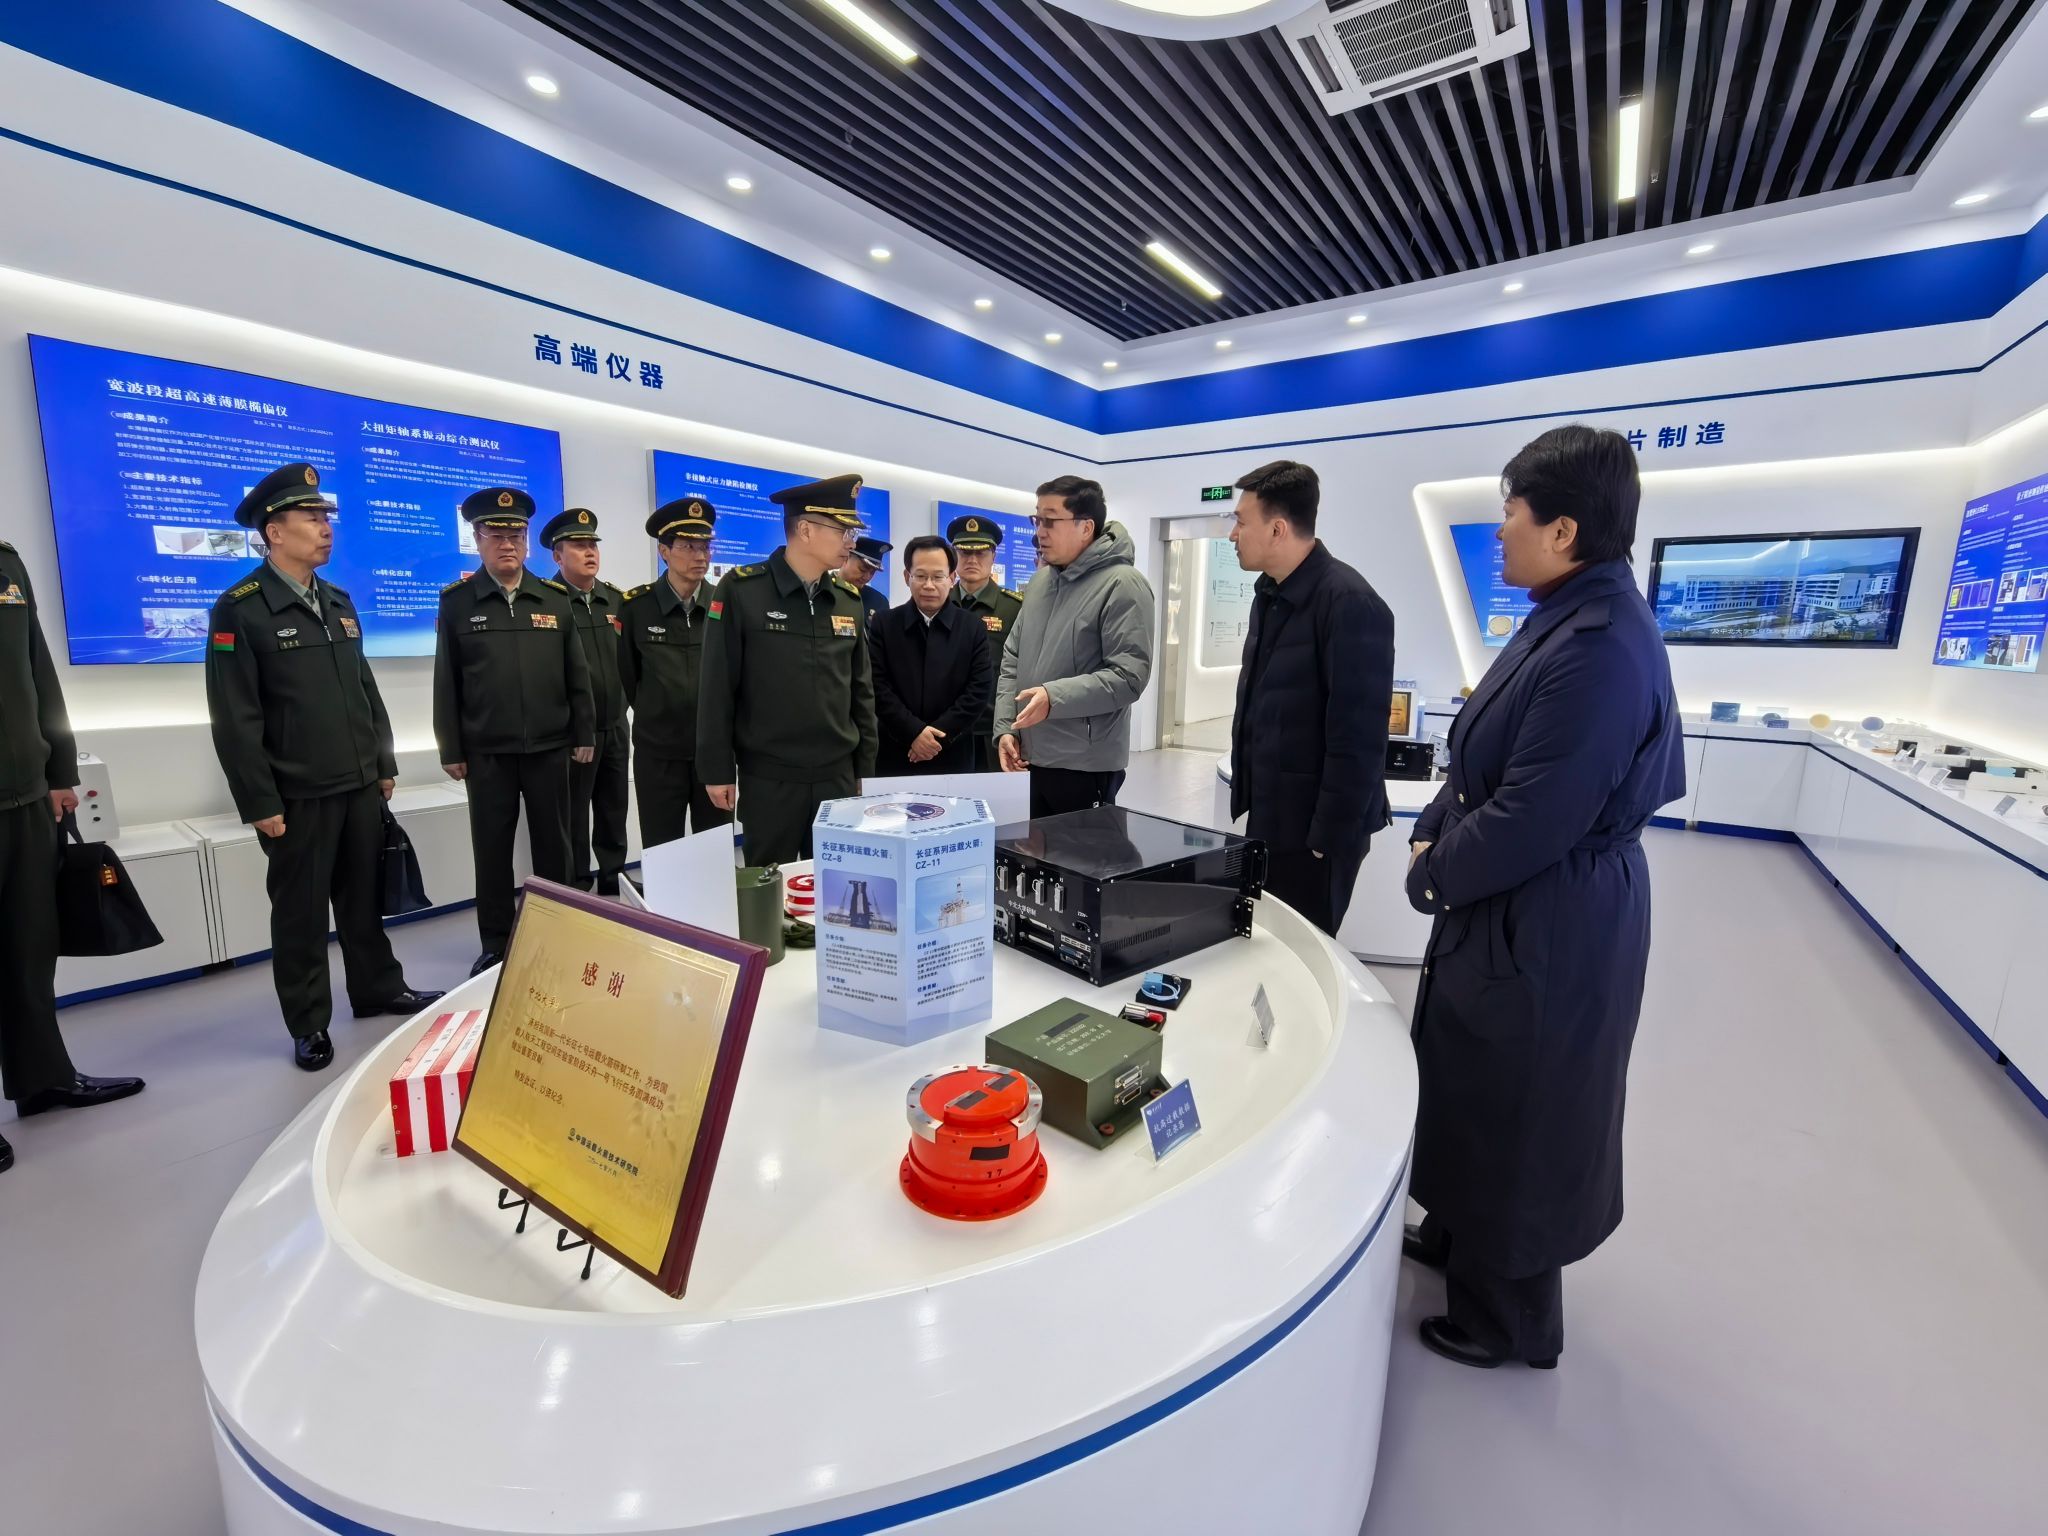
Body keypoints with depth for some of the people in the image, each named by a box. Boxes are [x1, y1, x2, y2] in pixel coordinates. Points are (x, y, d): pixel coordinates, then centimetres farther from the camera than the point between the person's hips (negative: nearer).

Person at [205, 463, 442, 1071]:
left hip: (361, 787, 6)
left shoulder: (339, 603, 12)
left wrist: (384, 765, 13)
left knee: (365, 898, 16)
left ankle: (379, 990, 30)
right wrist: (260, 804, -13)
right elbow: (235, 719, -12)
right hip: (297, 797, -5)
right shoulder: (239, 609, -9)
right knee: (300, 912, 8)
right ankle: (308, 1024, 21)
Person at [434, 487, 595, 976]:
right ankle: (495, 946, 21)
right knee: (492, 851, 8)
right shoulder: (456, 602, 1)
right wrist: (451, 750, -2)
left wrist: (584, 735, 3)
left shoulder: (555, 601, 6)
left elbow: (577, 676, 7)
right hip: (487, 753, -1)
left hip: (550, 748, 1)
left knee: (553, 845, 10)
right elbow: (446, 684, 1)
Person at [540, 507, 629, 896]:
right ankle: (575, 891, 18)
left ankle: (614, 884, 27)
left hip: (615, 727, 5)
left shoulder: (617, 600, 9)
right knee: (573, 819, 6)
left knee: (614, 813, 14)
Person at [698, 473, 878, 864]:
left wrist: (865, 770, 10)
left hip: (838, 777, 4)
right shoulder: (740, 590, -7)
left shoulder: (850, 601, 7)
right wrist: (719, 771, -6)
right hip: (768, 779, -4)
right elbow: (717, 689, -6)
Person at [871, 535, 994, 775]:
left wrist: (939, 735, -13)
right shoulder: (884, 625, 3)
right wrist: (914, 732, -15)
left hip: (953, 759, 0)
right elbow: (878, 687, -4)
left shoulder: (974, 630, 2)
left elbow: (980, 690, -5)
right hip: (895, 756, 0)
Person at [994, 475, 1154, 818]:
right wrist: (1005, 727, 5)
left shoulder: (1122, 585, -12)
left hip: (1086, 767, -7)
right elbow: (1013, 659, 14)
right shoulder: (1040, 580, 11)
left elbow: (1129, 677, -18)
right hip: (1028, 759, 7)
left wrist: (1054, 697, -26)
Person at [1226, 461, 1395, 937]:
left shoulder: (1349, 603, -19)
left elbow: (1357, 735, -20)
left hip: (1314, 827, -8)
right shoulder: (1270, 593, 9)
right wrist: (1249, 799, 14)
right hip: (1271, 814, 8)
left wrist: (1329, 836, -17)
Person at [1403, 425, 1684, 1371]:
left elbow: (1530, 822, -26)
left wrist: (1433, 875, -11)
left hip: (1545, 928, -9)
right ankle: (1463, 1239, 48)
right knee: (1477, 1088, 25)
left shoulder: (1599, 648, -26)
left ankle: (1509, 1318, 35)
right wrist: (1432, 831, 2)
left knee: (1517, 1112, 10)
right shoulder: (1567, 619, 6)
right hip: (1514, 907, 10)